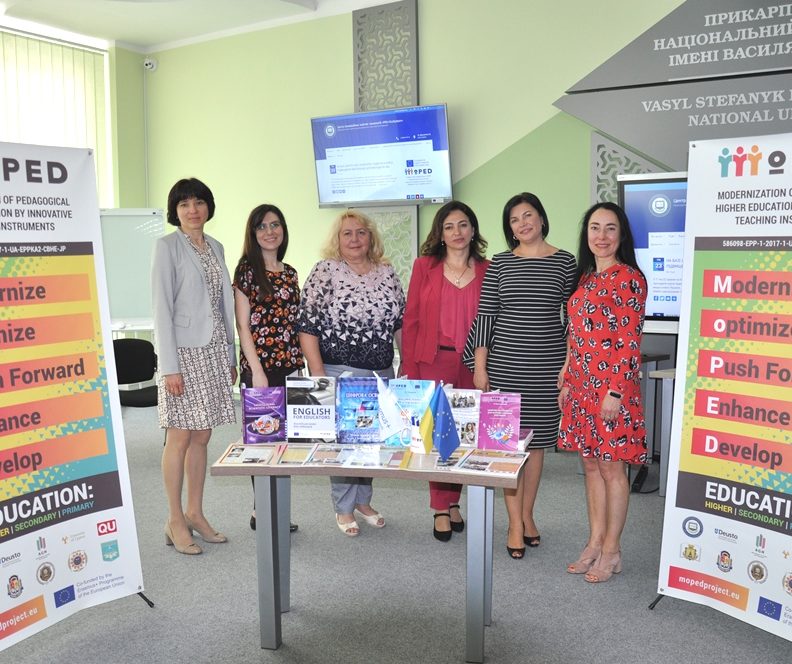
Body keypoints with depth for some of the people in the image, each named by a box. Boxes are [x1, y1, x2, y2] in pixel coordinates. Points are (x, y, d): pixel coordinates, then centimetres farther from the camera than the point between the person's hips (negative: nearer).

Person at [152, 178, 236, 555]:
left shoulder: (215, 247, 13)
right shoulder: (167, 247, -5)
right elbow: (162, 308, -11)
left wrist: (230, 356, 14)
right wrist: (169, 366, -16)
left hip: (213, 351, 6)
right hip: (183, 352, -6)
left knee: (202, 436, 11)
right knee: (180, 437, 0)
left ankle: (195, 514, 22)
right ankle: (175, 521, 12)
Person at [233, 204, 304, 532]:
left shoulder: (290, 273, 14)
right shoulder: (247, 269, -4)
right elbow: (243, 324, -8)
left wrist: (300, 364, 12)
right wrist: (257, 370, -14)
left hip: (289, 366, 6)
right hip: (260, 366, -6)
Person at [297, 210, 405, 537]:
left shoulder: (386, 273, 8)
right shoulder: (325, 271, -6)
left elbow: (401, 322, 14)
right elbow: (307, 326, -10)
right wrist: (318, 373, -13)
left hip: (382, 374, 5)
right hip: (339, 372, -5)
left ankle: (363, 500, 31)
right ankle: (344, 509, 19)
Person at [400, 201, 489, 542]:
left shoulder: (487, 271, 6)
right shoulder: (425, 267, 3)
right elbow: (411, 319, 2)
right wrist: (409, 367, -2)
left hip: (471, 365, 2)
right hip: (433, 363, -1)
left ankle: (452, 502, 25)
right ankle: (441, 509, 14)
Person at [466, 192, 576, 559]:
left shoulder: (564, 262, 4)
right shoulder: (499, 263, 3)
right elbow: (485, 315, 1)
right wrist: (480, 365, -3)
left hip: (547, 364, 1)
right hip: (505, 362, 0)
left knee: (536, 439, 10)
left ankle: (527, 515, 26)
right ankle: (516, 524, 11)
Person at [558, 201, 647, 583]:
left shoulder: (628, 278, -10)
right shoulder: (586, 277, 14)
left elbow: (630, 342, -15)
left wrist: (615, 391, -18)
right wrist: (568, 381, 14)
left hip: (611, 385, -8)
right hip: (582, 385, 8)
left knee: (611, 467, 2)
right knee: (590, 464, 14)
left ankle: (611, 551, 16)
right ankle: (595, 543, 25)